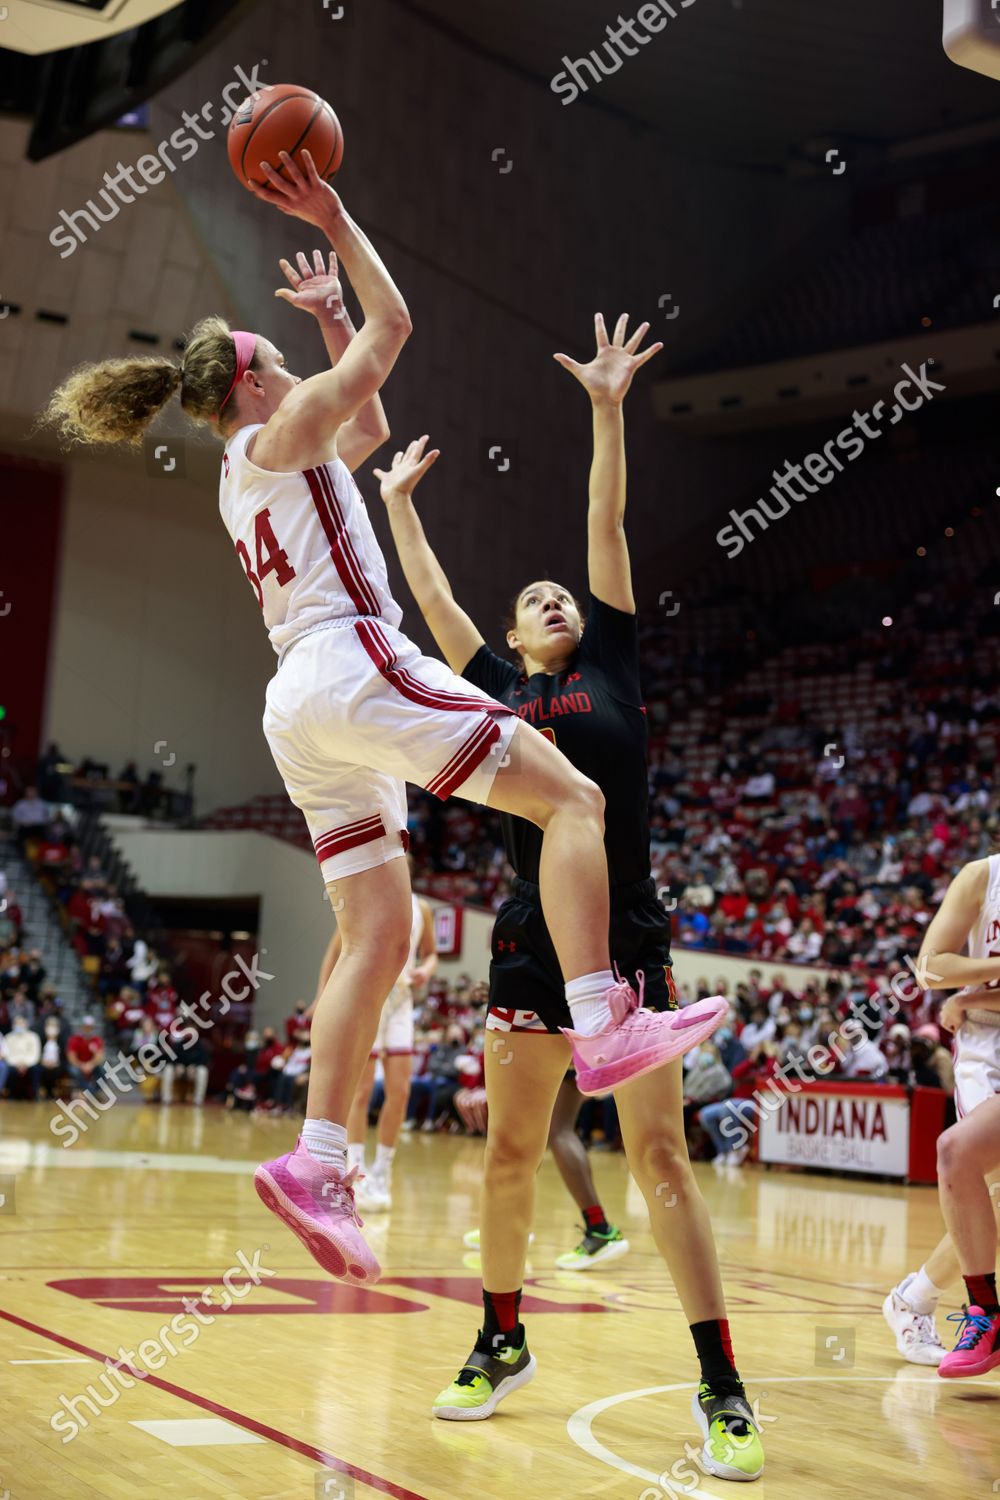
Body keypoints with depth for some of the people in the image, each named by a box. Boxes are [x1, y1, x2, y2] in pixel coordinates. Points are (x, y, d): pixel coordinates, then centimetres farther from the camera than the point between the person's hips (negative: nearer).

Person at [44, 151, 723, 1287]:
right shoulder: (278, 436, 3)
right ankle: (603, 1020, -26)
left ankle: (316, 1161, -4)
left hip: (299, 707, 9)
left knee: (376, 938, 3)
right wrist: (335, 222, 9)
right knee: (572, 800, -11)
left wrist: (330, 313, 38)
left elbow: (371, 426, 39)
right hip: (352, 663, -9)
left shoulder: (249, 475, 27)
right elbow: (395, 325, 1)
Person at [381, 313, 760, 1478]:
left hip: (625, 936, -3)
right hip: (530, 940, 3)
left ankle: (722, 1387, 0)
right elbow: (432, 597, 19)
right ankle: (503, 1342, 26)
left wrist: (608, 411, 0)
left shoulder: (612, 664, 9)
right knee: (508, 1152, 7)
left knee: (659, 1153, -5)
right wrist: (398, 500, 26)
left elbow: (607, 532, 4)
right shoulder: (497, 688, 13)